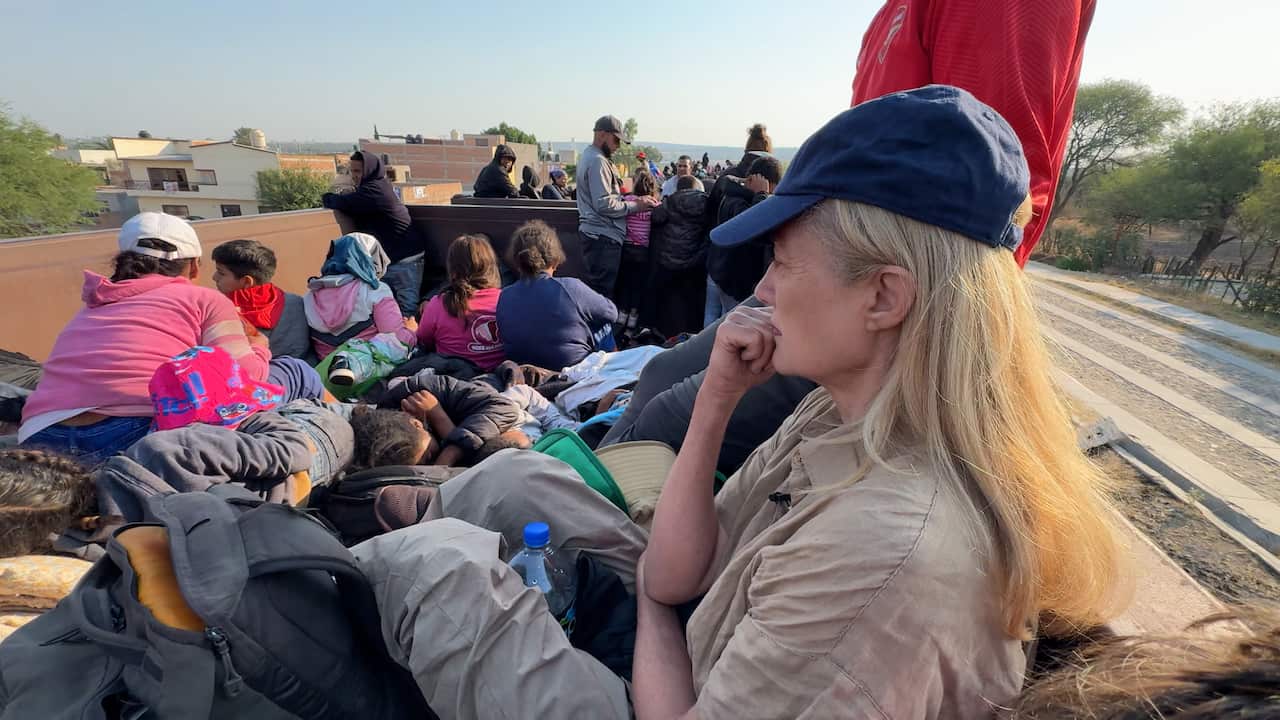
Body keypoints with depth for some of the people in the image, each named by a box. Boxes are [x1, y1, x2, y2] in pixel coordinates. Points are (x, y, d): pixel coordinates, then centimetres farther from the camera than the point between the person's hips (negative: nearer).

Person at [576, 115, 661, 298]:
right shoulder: (597, 161, -13)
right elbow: (604, 204, -20)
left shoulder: (589, 156, 19)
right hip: (604, 236, -11)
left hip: (595, 233, 11)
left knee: (595, 289, 14)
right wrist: (635, 206, -10)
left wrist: (634, 200, 8)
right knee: (602, 292, -6)